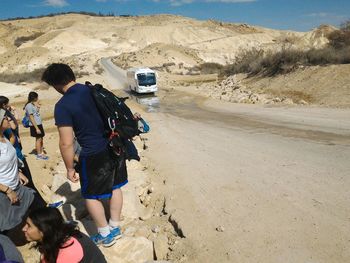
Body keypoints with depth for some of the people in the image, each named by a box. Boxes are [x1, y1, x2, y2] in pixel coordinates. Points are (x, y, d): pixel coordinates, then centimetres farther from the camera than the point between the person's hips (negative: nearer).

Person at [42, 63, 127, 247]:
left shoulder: (62, 106, -16)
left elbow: (66, 143, -18)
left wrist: (70, 169, -4)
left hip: (94, 156, -6)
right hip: (114, 147, 7)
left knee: (91, 196, 15)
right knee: (115, 187, 20)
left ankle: (106, 235, 29)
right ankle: (115, 227, 38)